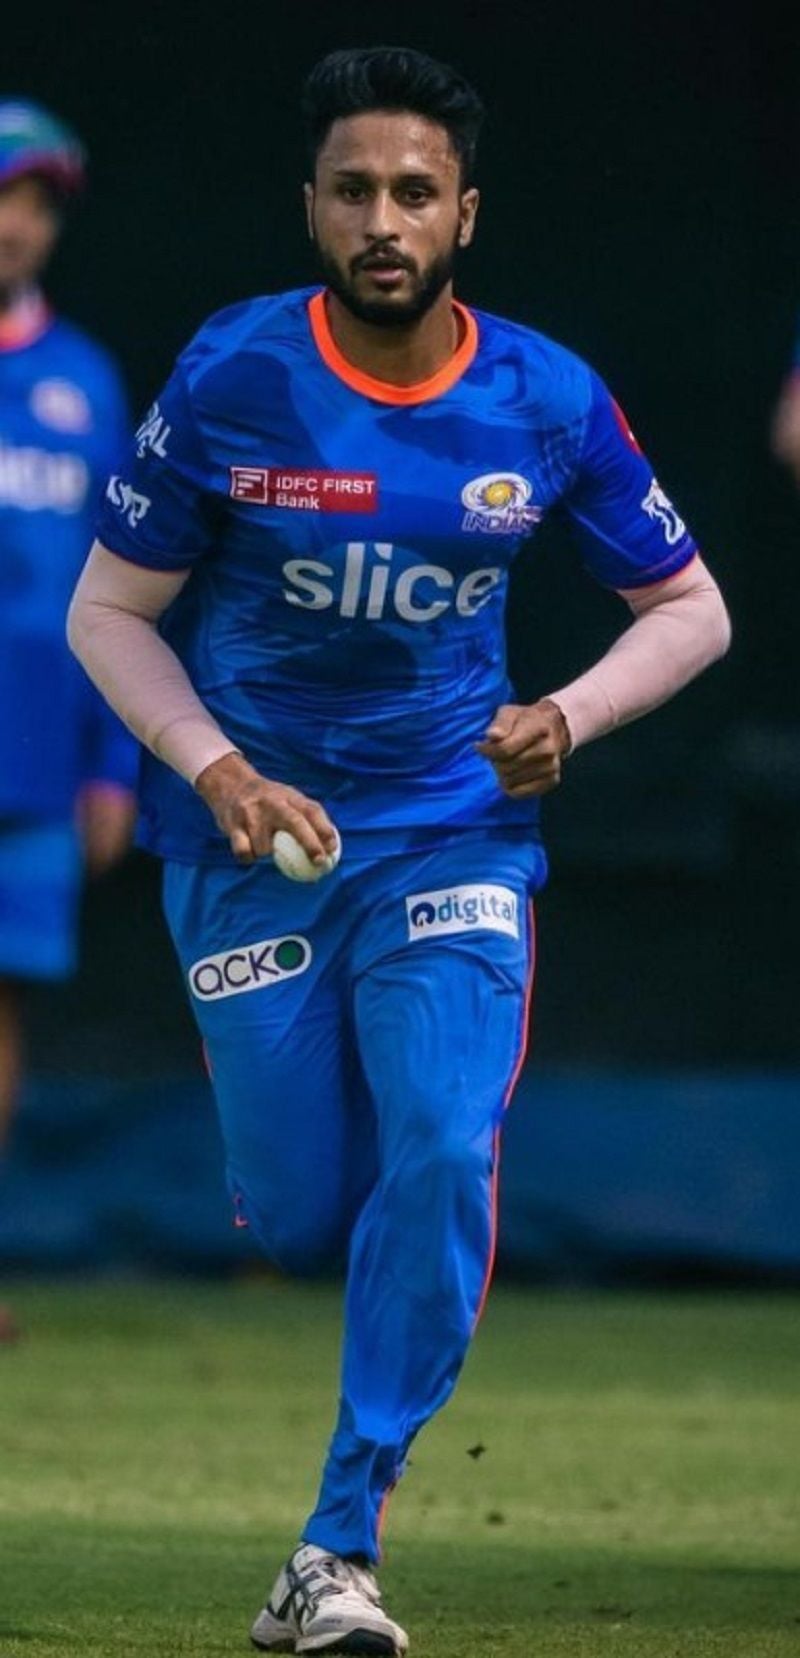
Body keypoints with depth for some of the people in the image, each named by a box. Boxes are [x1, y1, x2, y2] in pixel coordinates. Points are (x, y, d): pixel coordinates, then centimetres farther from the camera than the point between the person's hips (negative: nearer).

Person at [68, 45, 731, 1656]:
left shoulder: (548, 402, -7)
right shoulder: (229, 379, -11)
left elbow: (688, 609, 5)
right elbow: (107, 613, -3)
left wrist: (568, 717, -14)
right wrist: (218, 773, -18)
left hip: (452, 836, 0)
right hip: (252, 828, 0)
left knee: (441, 1160, -18)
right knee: (300, 1219, 0)